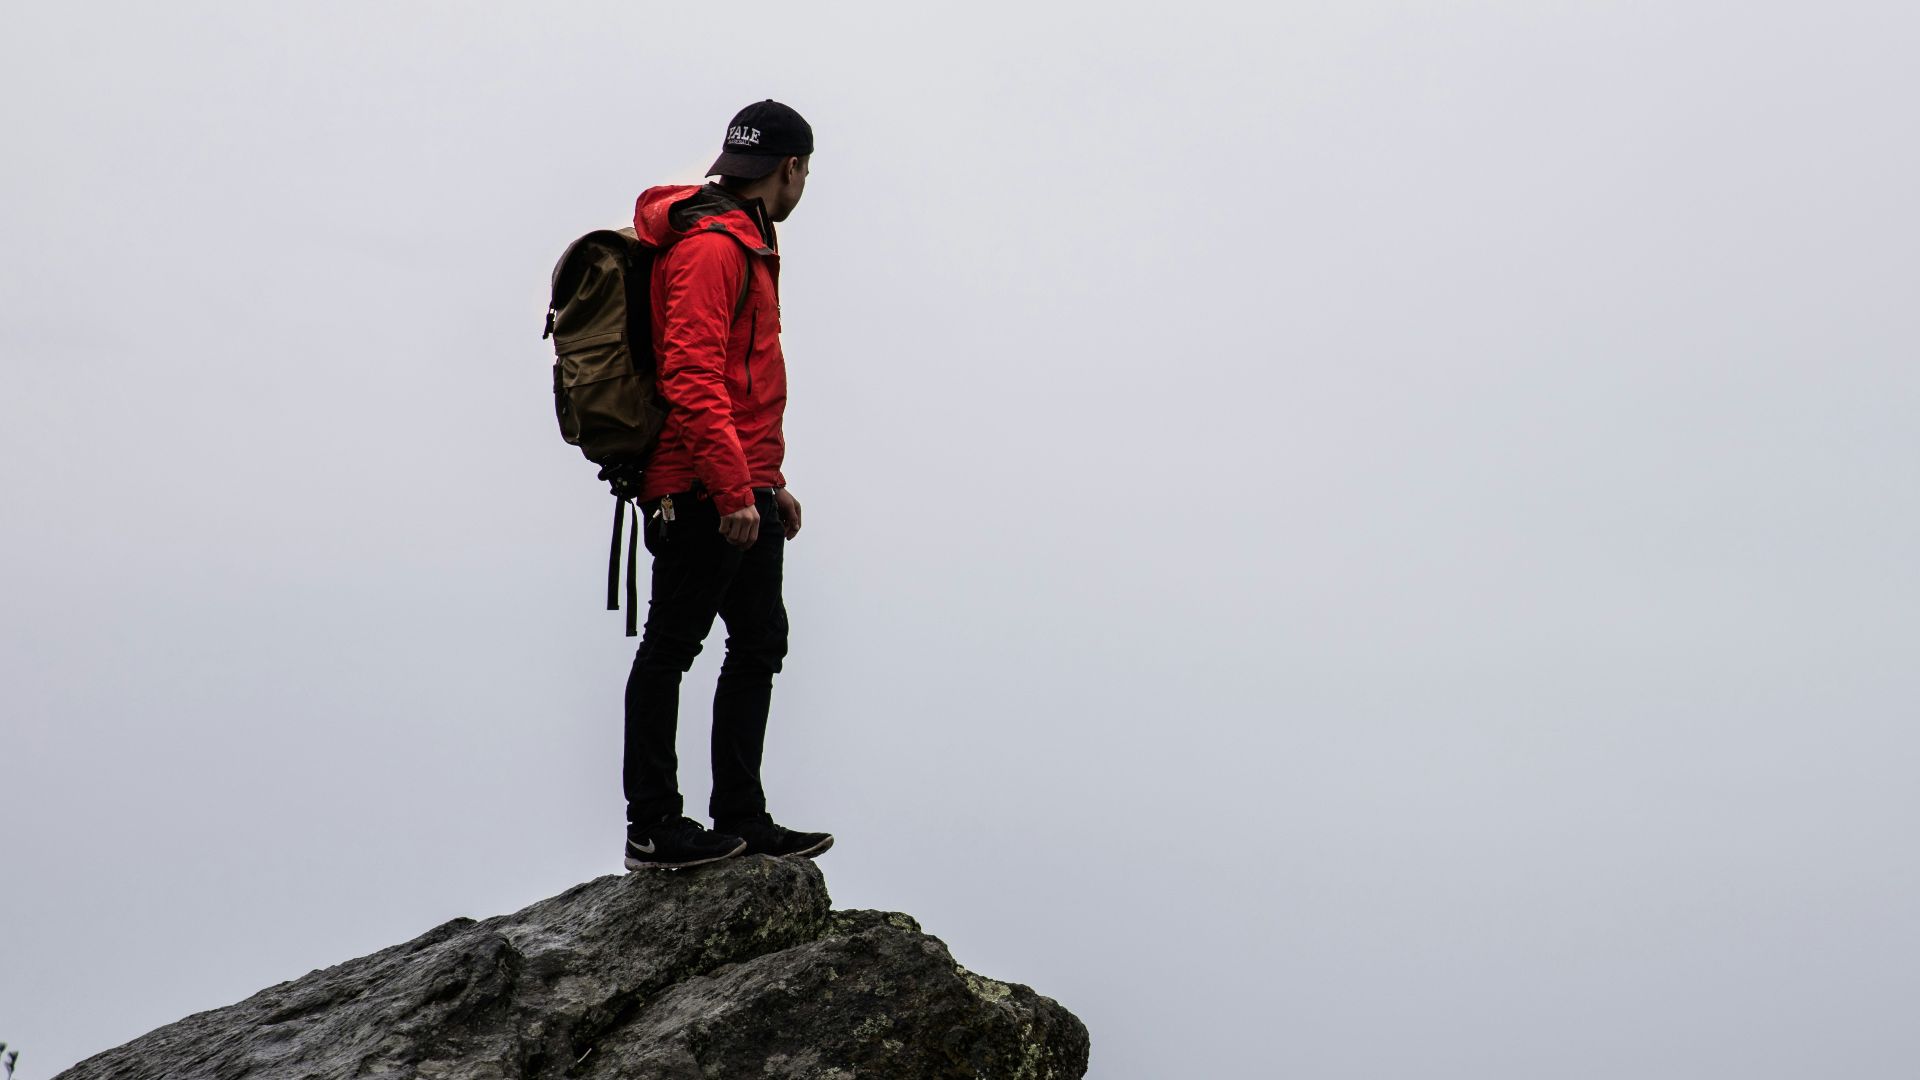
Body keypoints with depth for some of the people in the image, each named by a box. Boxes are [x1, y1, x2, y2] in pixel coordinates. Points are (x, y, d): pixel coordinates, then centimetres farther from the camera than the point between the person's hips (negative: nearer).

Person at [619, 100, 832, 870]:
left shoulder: (745, 245, 21)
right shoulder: (711, 247, -13)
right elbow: (692, 378, -22)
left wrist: (768, 482, 25)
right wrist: (735, 490, -25)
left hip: (742, 493, 10)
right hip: (702, 495, -10)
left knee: (760, 643, 12)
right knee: (670, 646, -3)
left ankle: (742, 821, 19)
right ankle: (652, 828, 3)